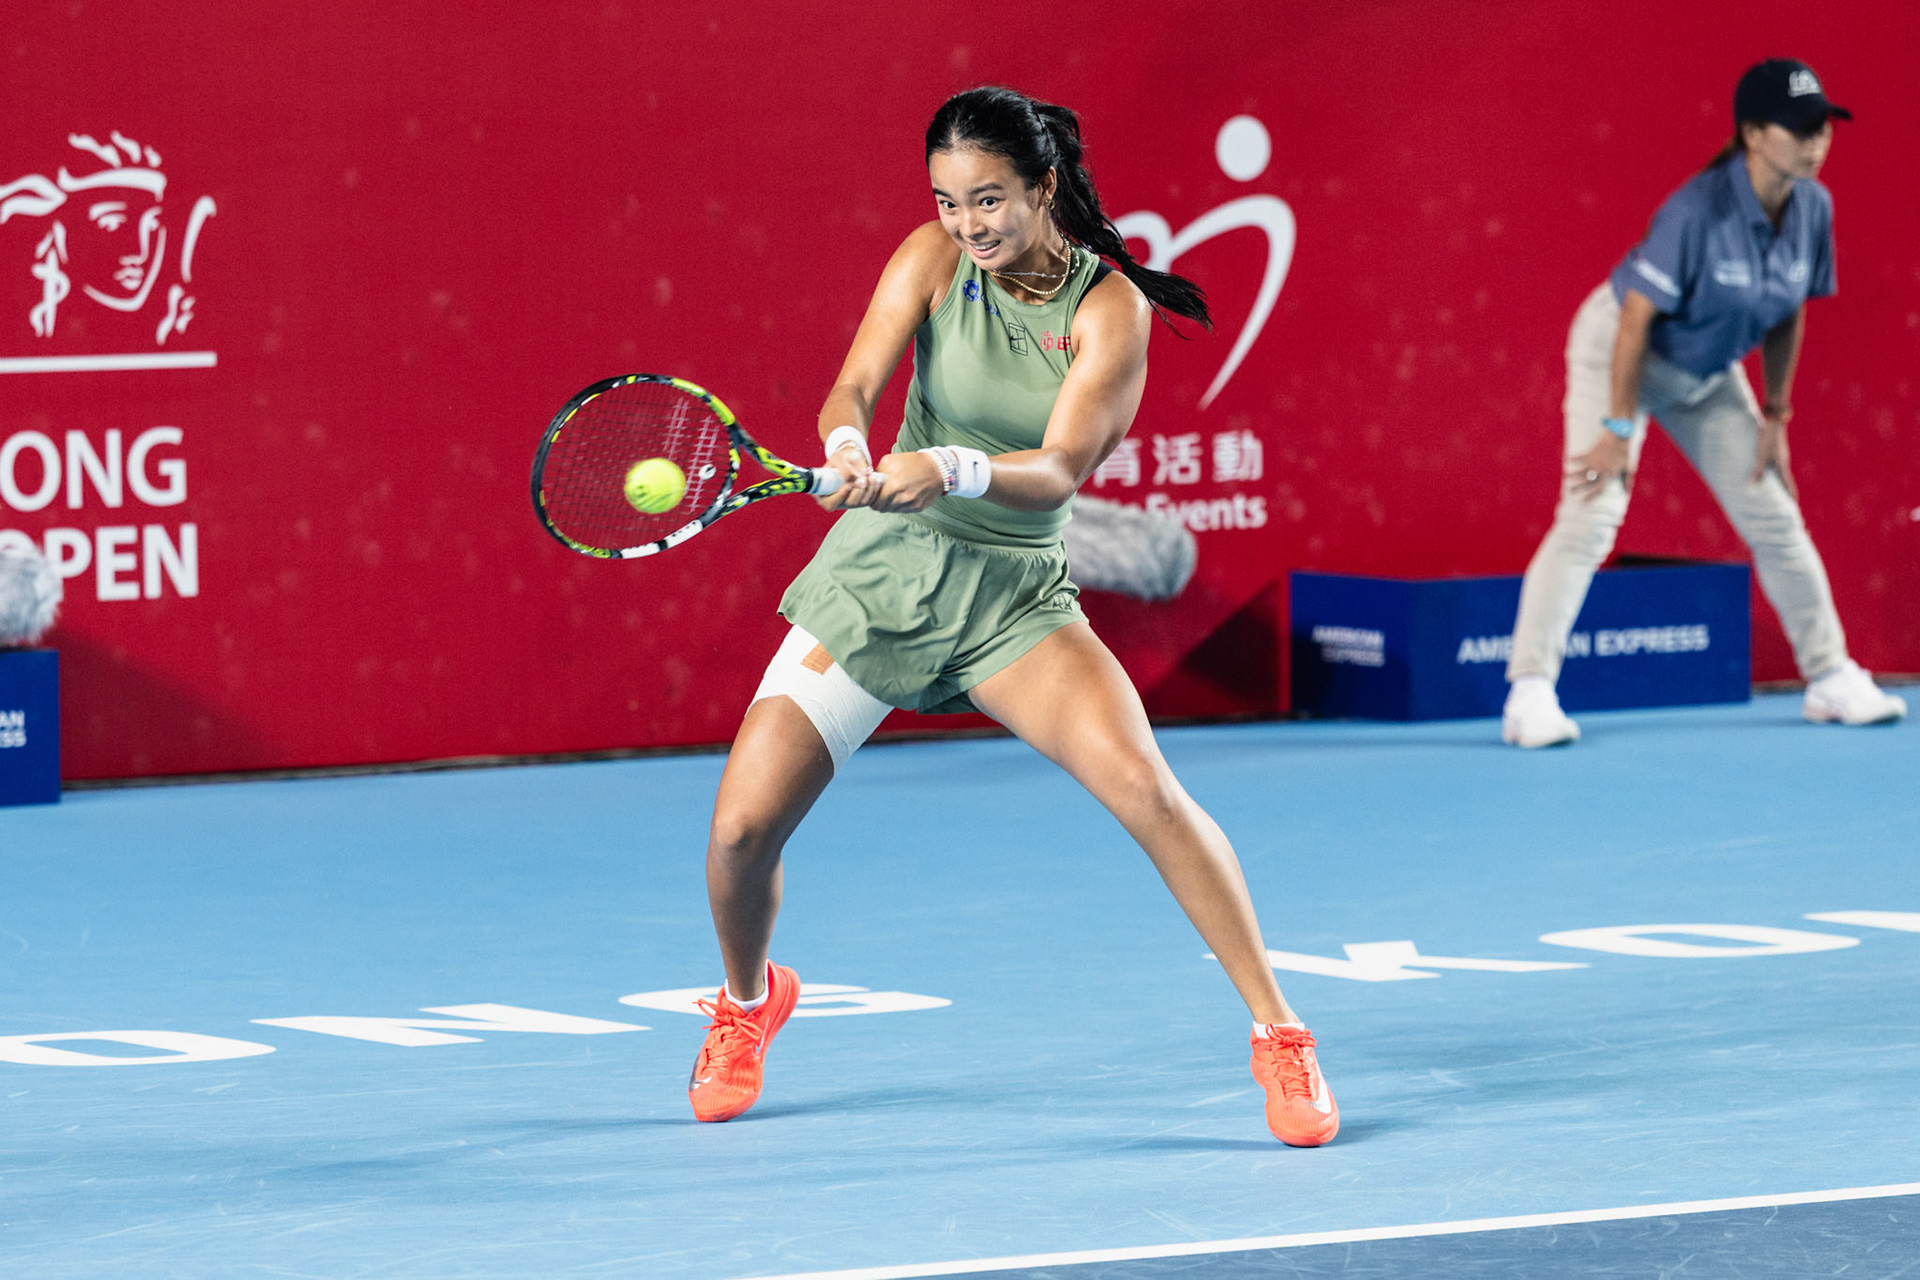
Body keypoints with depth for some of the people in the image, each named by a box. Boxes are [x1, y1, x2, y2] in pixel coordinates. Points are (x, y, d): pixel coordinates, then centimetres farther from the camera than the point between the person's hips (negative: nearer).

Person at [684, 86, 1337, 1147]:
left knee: (1145, 788, -23)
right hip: (880, 574, 1)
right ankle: (749, 1001, 29)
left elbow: (1059, 471, -22)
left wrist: (949, 470, -41)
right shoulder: (934, 260, -7)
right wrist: (848, 447, -42)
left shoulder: (1113, 308, -12)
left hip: (1016, 594, -1)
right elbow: (854, 385, -18)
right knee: (742, 825, -6)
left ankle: (1279, 1037, -11)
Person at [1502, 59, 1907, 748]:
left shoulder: (1812, 208, -12)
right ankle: (1529, 692, -20)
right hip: (1619, 352, -7)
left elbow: (1788, 314, 2)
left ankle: (1830, 678, 20)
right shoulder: (1699, 211, -32)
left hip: (1708, 376, 7)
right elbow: (1637, 318, -28)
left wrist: (1775, 416, 4)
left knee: (1774, 517, 8)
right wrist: (1619, 429, -26)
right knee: (1591, 515, -19)